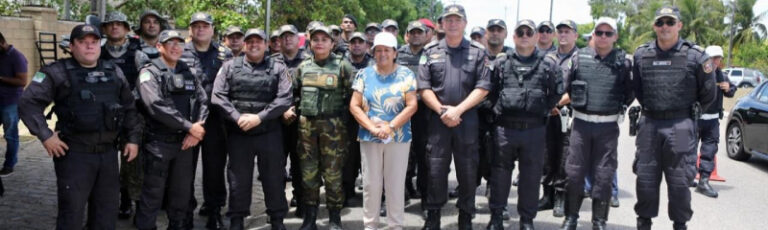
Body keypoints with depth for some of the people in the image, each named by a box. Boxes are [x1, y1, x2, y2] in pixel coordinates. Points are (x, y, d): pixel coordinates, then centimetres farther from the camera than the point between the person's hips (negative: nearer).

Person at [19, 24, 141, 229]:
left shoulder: (114, 72, 11)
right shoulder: (58, 73, -6)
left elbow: (129, 108, 17)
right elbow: (27, 103, -9)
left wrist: (133, 138, 9)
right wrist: (45, 136, -13)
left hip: (109, 153, 5)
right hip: (74, 154, -5)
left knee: (107, 212, 13)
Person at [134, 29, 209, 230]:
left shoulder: (188, 73, 13)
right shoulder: (149, 73, -5)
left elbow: (203, 101, 7)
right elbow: (156, 106, -19)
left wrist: (197, 130, -10)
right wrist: (189, 126, -19)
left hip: (185, 142, 5)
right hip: (158, 142, -5)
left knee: (182, 193, 13)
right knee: (152, 194, -1)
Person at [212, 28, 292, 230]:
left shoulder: (278, 68, 3)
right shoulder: (230, 66, 7)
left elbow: (285, 98, -6)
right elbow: (218, 96, 0)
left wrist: (259, 117, -15)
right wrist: (237, 117, -13)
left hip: (269, 133, 0)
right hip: (238, 133, 1)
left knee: (274, 177, 7)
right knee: (238, 178, 9)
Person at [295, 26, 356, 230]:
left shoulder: (342, 66, 0)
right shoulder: (303, 67, 10)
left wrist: (345, 115, -7)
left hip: (333, 125, -3)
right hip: (306, 124, 3)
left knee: (333, 172, 0)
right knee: (308, 171, 6)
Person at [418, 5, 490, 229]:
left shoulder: (478, 52, 4)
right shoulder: (430, 51, 6)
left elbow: (483, 88, -3)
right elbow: (423, 87, 2)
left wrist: (458, 110, -12)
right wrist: (442, 111, -10)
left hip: (467, 120, 0)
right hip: (437, 118, 1)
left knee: (468, 169, 5)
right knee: (435, 168, 3)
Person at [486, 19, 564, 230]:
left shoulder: (548, 62, 3)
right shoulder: (501, 62, 6)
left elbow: (558, 92, 7)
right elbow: (491, 91, 11)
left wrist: (542, 110, 4)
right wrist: (498, 109, 4)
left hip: (534, 130, 0)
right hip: (504, 128, 1)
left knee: (531, 175, 7)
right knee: (500, 173, 8)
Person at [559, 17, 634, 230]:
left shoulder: (623, 62, 0)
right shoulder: (579, 57, 2)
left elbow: (630, 92, 9)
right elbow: (568, 86, 12)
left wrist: (620, 108, 2)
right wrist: (577, 103, 9)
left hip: (608, 126, -1)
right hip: (581, 123, 1)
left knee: (604, 175, 4)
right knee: (574, 172, 5)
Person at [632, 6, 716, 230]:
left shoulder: (695, 55, -5)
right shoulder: (641, 54, 4)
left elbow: (708, 94, 5)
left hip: (681, 127, -3)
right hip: (649, 124, 3)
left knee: (679, 180, 2)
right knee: (645, 178, 7)